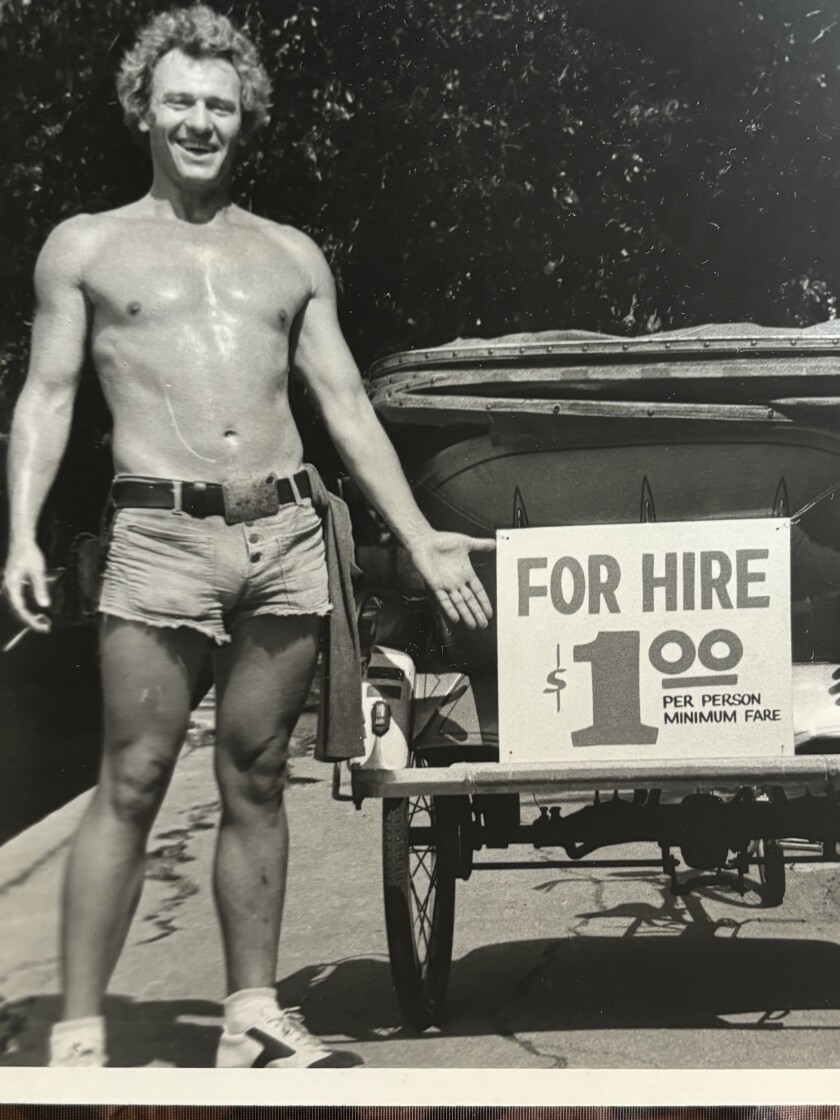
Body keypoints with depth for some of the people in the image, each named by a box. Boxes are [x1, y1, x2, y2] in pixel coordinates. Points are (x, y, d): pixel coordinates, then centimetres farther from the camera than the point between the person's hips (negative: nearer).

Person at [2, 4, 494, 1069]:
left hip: (287, 537, 3)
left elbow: (346, 404, 17)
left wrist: (420, 540, 11)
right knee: (131, 784, -6)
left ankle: (253, 1014, 14)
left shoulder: (291, 255, 18)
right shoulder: (86, 246, 11)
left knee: (255, 781, 7)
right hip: (161, 538, -3)